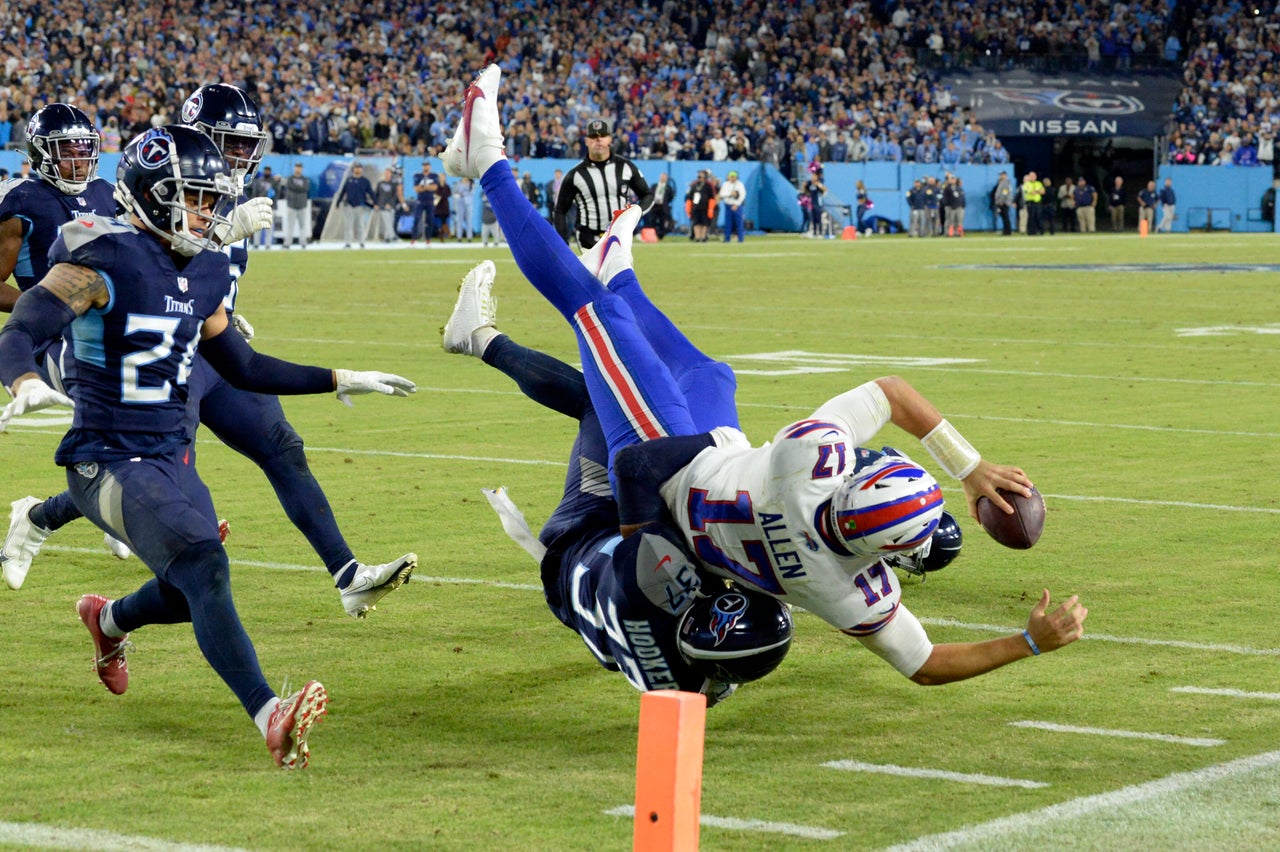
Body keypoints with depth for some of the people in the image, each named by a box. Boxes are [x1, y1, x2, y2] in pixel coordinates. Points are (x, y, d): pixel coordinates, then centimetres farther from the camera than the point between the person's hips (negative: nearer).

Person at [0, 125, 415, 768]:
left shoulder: (204, 271, 9)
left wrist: (340, 380, 19)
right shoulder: (106, 261, -15)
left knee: (190, 593, 19)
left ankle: (109, 620, 52)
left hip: (174, 457, 8)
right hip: (109, 464, -8)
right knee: (203, 567, -26)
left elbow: (241, 366, 20)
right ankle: (270, 720, -36)